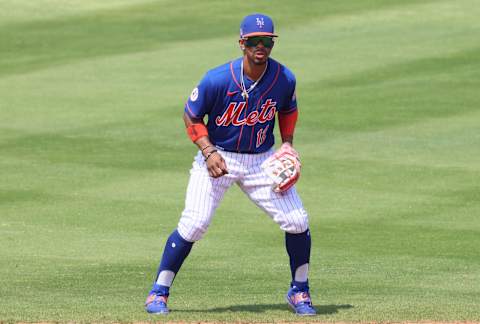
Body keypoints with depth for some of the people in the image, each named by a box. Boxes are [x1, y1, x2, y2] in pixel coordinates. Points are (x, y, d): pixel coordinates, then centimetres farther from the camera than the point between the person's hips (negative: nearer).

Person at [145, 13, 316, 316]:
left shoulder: (284, 78, -11)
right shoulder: (218, 80, -22)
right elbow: (192, 116, -8)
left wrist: (287, 144, -3)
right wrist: (208, 151, -20)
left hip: (262, 159, 3)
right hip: (218, 157, -3)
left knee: (297, 222, -6)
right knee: (194, 224, -14)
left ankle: (299, 291, 15)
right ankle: (159, 293, 1)